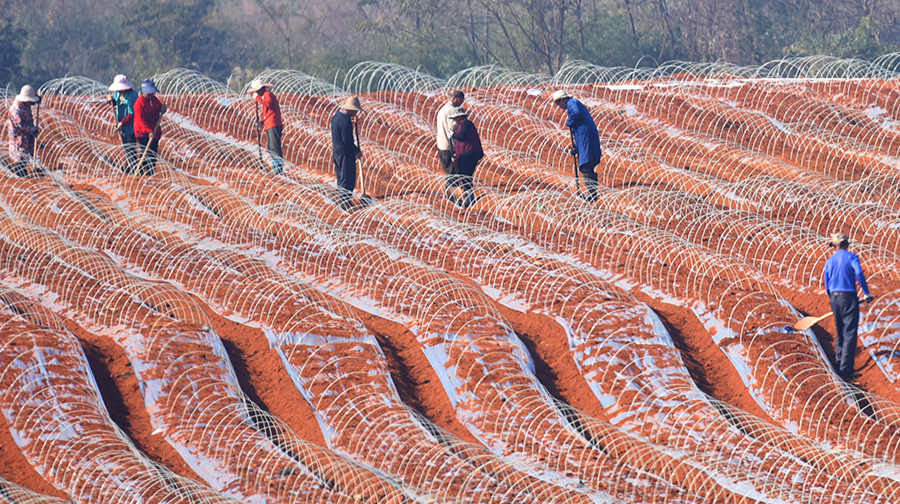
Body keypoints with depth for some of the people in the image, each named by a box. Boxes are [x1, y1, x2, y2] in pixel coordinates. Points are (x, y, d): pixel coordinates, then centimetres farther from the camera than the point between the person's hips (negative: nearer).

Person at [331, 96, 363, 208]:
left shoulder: (336, 117, 9)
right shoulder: (346, 119, -21)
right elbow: (347, 140, -23)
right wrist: (357, 151, -12)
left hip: (336, 151, 10)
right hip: (345, 153, -10)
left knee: (341, 178, 19)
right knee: (348, 179, -4)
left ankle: (340, 200, 26)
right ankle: (345, 202, -2)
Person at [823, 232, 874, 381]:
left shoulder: (829, 261, 10)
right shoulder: (851, 257, -4)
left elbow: (827, 286, 12)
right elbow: (859, 273, -19)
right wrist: (866, 293, -13)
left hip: (834, 297, 5)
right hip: (849, 298, -5)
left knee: (840, 334, 18)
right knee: (849, 334, -5)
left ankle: (839, 362, 23)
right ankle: (846, 369, -11)